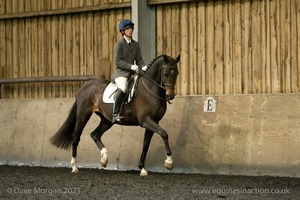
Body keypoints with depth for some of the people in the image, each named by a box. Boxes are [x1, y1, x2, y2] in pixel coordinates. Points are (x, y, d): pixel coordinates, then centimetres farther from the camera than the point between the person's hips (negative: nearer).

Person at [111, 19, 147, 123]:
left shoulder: (135, 44, 15)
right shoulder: (119, 44, -4)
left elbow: (139, 59, 12)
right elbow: (117, 61, -11)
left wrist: (143, 66, -10)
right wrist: (131, 66, -21)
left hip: (132, 73, 7)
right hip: (120, 73, -7)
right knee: (122, 89, -34)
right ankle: (115, 115, -33)